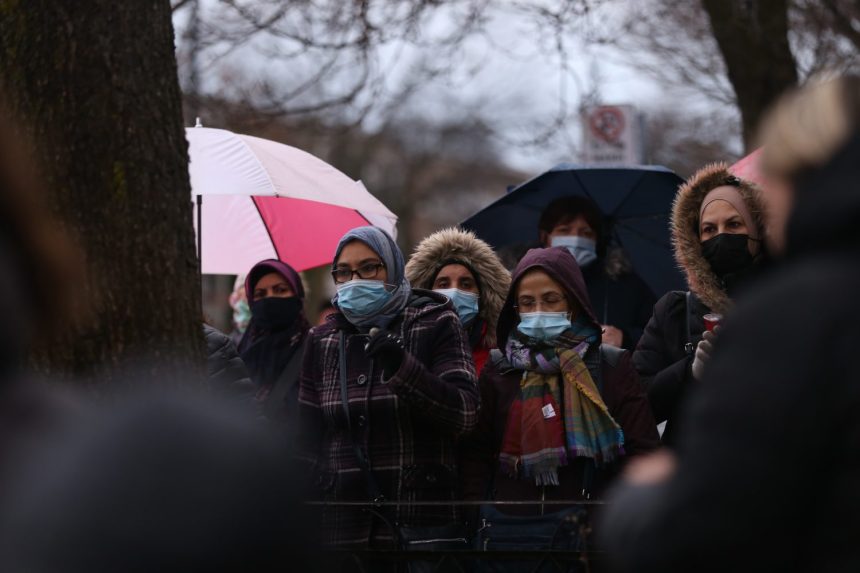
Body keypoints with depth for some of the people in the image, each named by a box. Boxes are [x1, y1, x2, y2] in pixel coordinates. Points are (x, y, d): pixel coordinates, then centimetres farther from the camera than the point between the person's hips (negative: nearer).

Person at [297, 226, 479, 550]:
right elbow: (309, 439, 13)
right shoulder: (323, 340, 10)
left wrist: (403, 369, -24)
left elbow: (465, 414, -11)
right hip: (342, 521, 3)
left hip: (422, 520, -3)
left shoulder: (436, 325, -1)